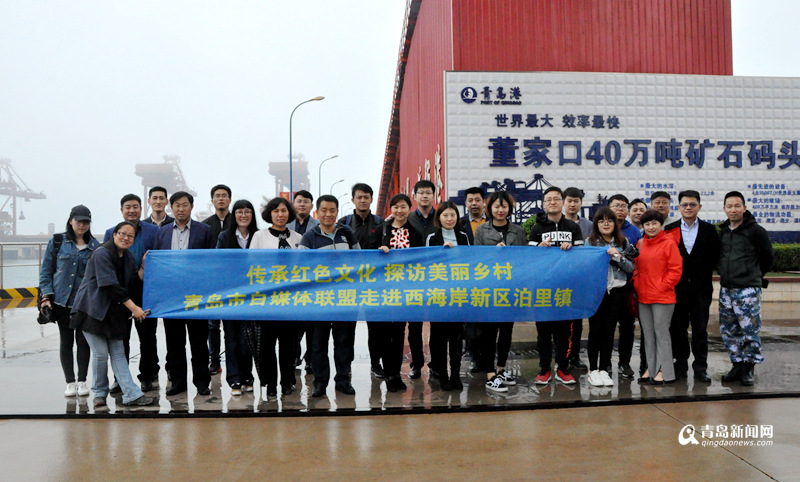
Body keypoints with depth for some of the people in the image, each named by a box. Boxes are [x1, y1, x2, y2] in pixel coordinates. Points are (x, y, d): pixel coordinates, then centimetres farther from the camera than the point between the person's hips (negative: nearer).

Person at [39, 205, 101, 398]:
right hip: (62, 300, 0)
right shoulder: (57, 242, 2)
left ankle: (82, 381, 16)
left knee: (83, 341, 4)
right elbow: (46, 271, 4)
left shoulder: (95, 246, 2)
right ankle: (70, 382, 15)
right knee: (66, 341, 6)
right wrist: (46, 295, -5)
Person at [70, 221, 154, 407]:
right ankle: (99, 393, 14)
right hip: (93, 309, -7)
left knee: (118, 352, 3)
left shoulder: (128, 257, 11)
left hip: (113, 312, 7)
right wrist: (133, 307, -22)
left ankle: (131, 394, -2)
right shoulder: (102, 253, -14)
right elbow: (111, 285, -21)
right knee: (100, 353, -5)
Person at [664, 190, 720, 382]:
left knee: (700, 329, 2)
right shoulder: (670, 230, 5)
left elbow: (715, 257, 5)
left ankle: (700, 368, 9)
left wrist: (704, 273, -1)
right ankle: (681, 365, 16)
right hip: (678, 288, 0)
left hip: (701, 288, 0)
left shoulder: (709, 230, 6)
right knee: (678, 328, 5)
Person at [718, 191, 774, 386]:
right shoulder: (723, 231, 11)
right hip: (726, 289, 6)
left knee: (750, 330, -3)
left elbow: (768, 257, 3)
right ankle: (737, 365, 21)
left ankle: (749, 368, 10)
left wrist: (754, 275, 12)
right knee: (728, 330, 10)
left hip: (748, 290, -6)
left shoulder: (755, 231, -6)